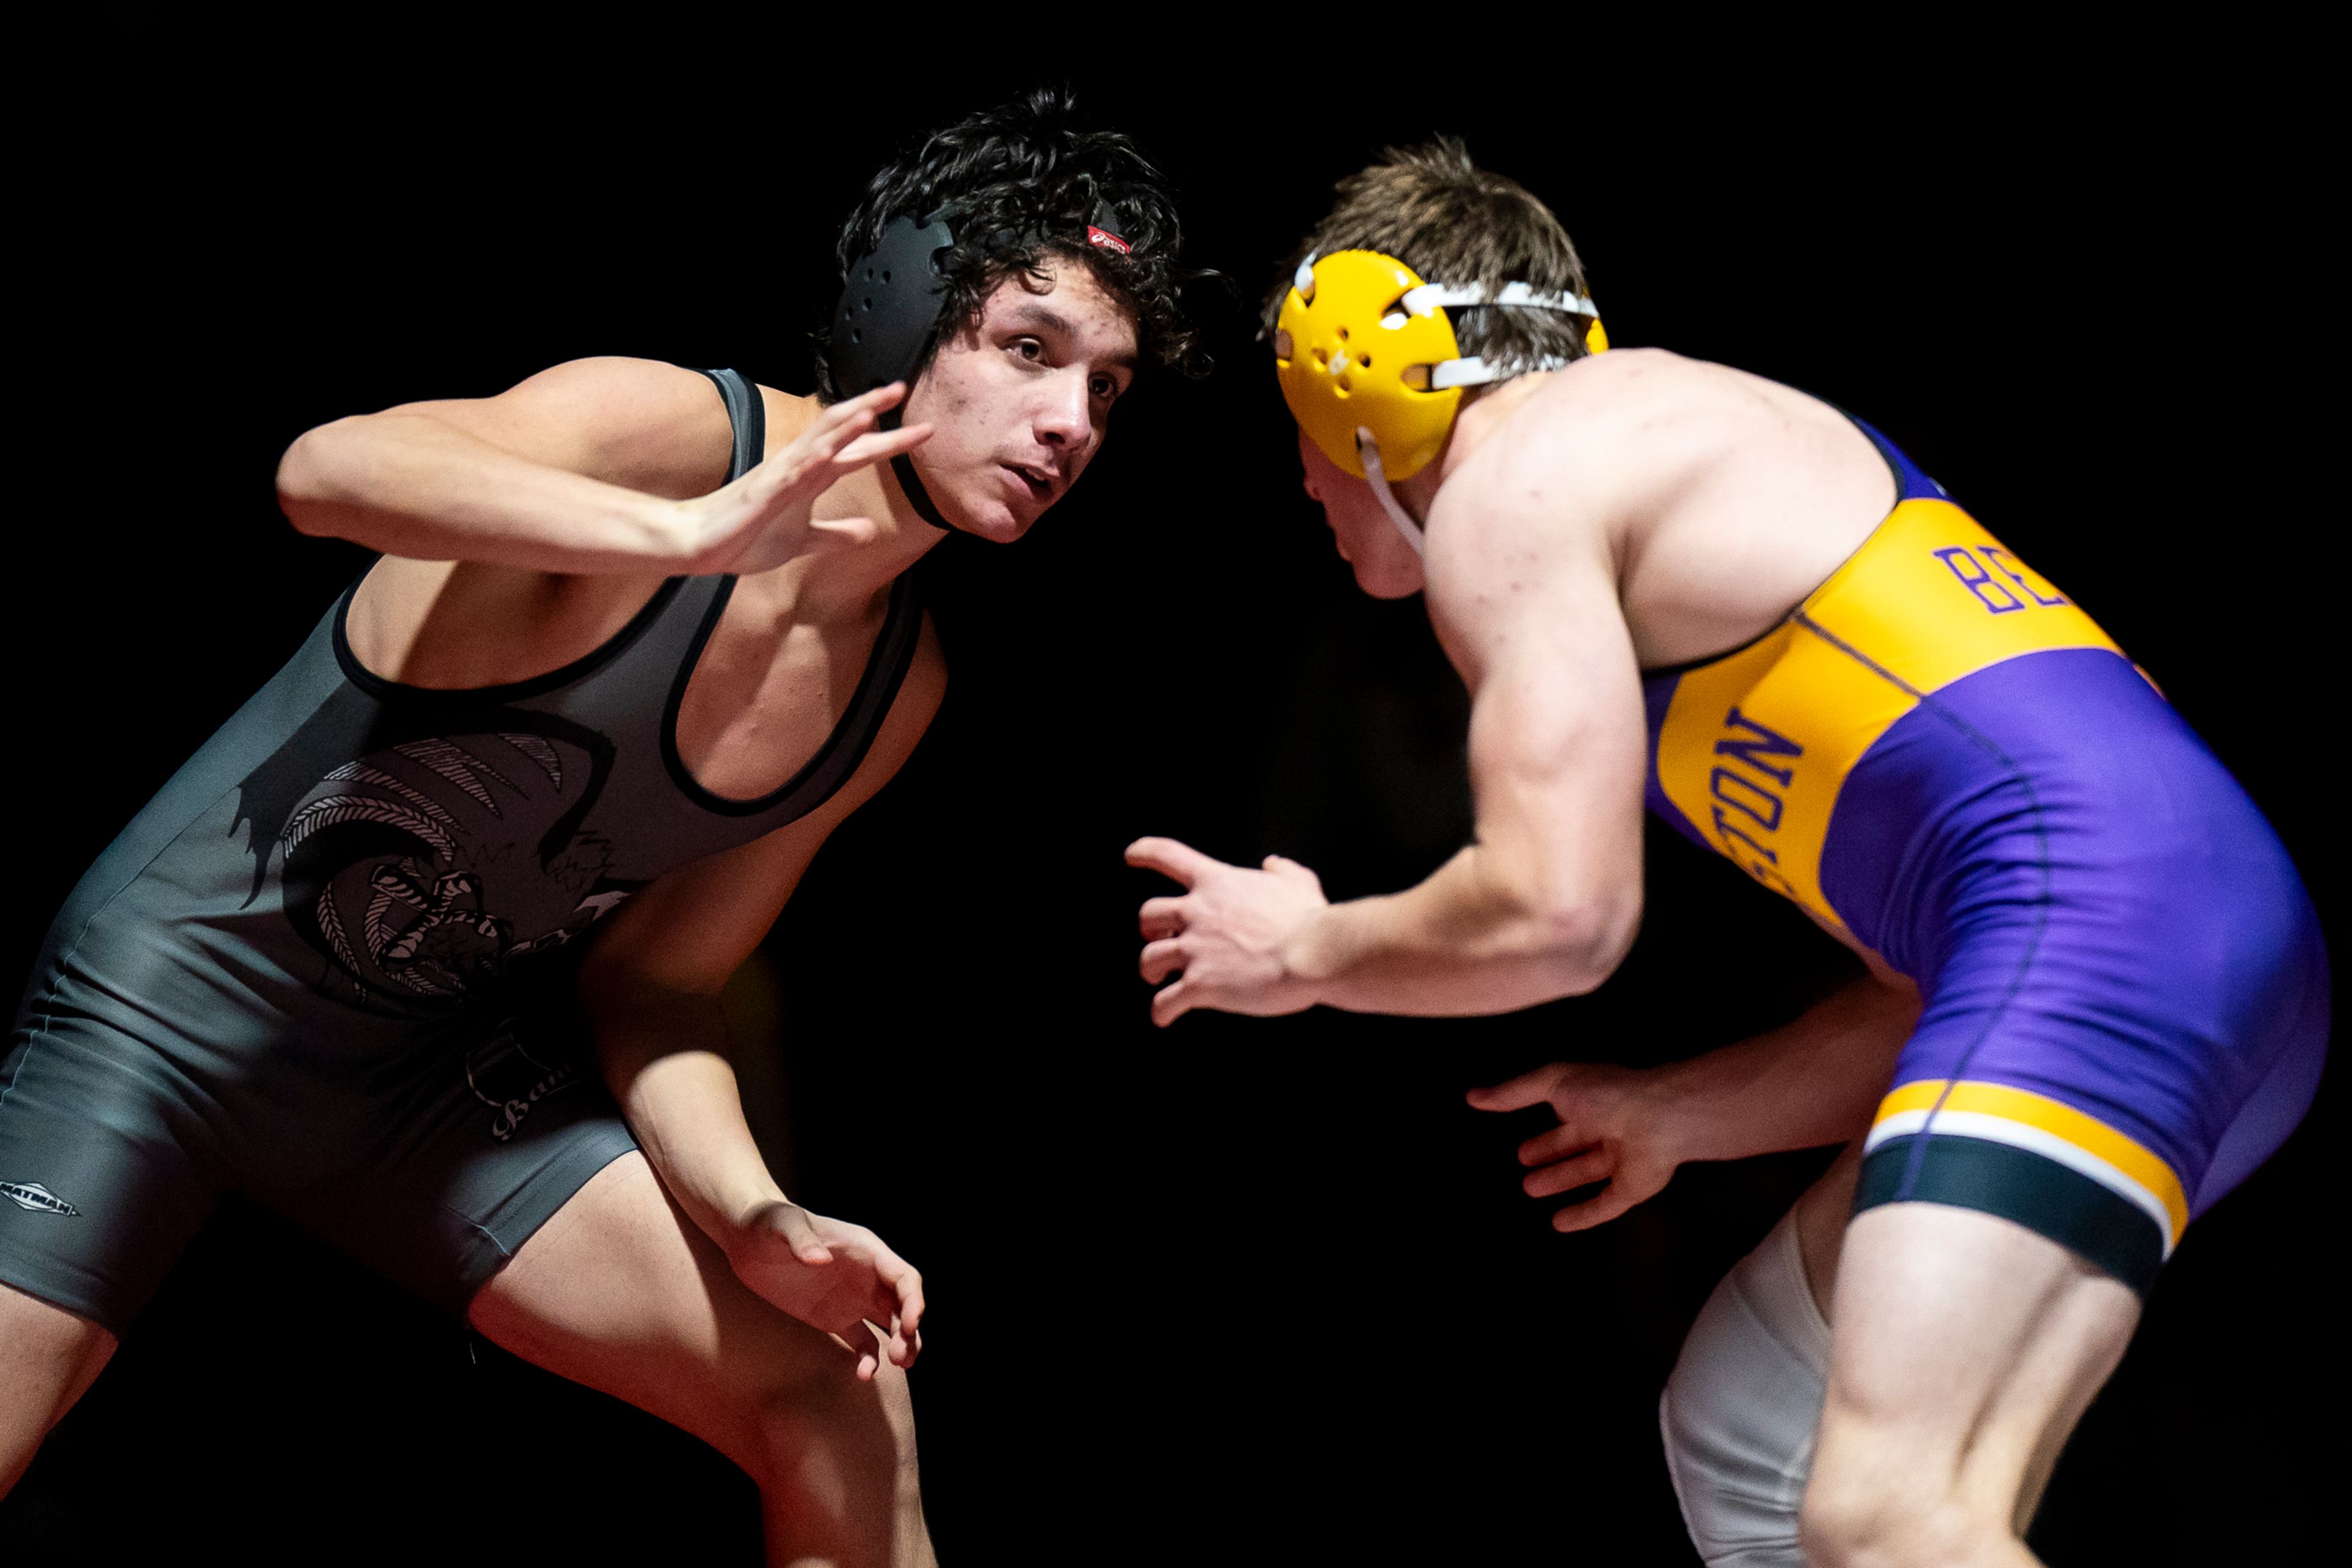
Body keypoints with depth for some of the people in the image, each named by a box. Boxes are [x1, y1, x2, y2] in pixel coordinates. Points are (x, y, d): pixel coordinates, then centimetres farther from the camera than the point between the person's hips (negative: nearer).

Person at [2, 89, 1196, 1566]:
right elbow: (331, 471, -41)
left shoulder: (899, 687, 0)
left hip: (439, 1061, 7)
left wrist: (755, 1221, -9)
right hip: (181, 989, -7)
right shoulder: (667, 431, -22)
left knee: (838, 1395, 2)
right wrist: (692, 535, -50)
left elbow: (650, 982, 6)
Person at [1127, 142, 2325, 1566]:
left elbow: (1557, 913, -10)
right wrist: (1681, 1115, 36)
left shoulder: (1509, 485, 2)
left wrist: (1303, 952, 9)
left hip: (2101, 917, -10)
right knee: (1743, 1417, 22)